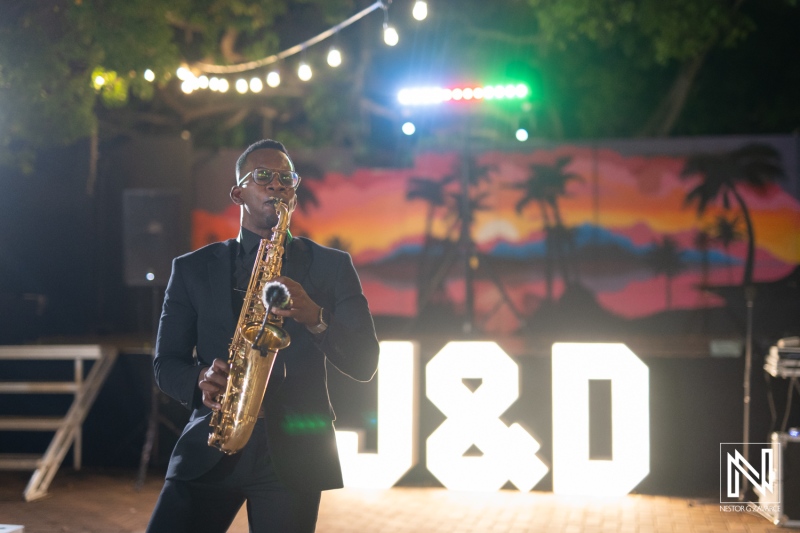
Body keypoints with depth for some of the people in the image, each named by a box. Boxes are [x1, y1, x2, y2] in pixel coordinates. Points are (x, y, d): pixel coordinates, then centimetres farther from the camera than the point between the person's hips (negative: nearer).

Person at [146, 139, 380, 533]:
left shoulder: (331, 266, 11)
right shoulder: (193, 268, 13)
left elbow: (364, 364, 3)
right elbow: (166, 363, 11)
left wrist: (315, 318, -15)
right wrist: (202, 379, -11)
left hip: (293, 452, 0)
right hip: (207, 449, 1)